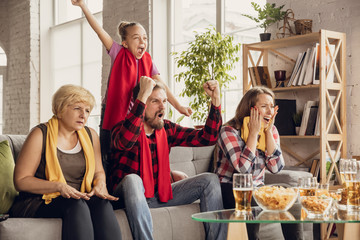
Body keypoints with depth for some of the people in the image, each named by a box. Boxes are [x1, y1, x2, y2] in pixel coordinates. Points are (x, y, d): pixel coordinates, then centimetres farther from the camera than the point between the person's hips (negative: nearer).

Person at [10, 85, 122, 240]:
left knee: (102, 203, -28)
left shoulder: (90, 135, 12)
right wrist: (59, 187, -19)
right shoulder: (40, 135, -4)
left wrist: (100, 185, -3)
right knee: (76, 205, -34)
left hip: (79, 199, 4)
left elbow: (98, 171, 22)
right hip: (39, 203, -4)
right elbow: (21, 180, -7)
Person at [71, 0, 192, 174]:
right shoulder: (118, 53, -3)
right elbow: (99, 30, -12)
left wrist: (178, 106, -4)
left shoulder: (147, 61, 6)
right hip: (112, 114, -3)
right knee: (109, 159, -2)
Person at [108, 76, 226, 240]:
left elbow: (207, 137, 2)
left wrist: (215, 100, -9)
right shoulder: (123, 128, -13)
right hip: (129, 197, -6)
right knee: (132, 179, -39)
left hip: (159, 195, 6)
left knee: (210, 180, -4)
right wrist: (142, 96, -38)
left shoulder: (167, 129, 4)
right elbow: (125, 141, -39)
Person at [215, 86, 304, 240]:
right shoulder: (229, 131, -13)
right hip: (229, 190, -5)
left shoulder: (271, 131, 4)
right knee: (251, 204, -35)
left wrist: (268, 131, -13)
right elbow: (243, 169, -26)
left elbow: (276, 168, -9)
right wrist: (254, 133, -20)